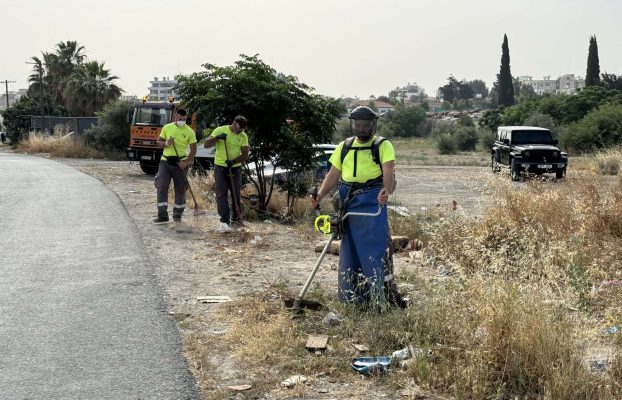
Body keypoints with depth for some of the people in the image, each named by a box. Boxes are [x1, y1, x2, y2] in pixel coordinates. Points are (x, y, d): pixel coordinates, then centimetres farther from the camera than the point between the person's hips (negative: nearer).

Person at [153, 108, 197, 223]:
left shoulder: (189, 131, -1)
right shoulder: (167, 127, 4)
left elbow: (193, 150, -2)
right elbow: (158, 142, 10)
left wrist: (186, 162, -15)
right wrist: (166, 143, -13)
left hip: (180, 163, -1)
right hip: (165, 161, 1)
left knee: (180, 189, 6)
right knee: (162, 187, -7)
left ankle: (177, 215, 19)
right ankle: (162, 216, -4)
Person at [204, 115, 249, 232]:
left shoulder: (243, 136, 0)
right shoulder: (220, 130, -5)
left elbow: (245, 155, -5)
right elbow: (206, 144, -7)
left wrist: (233, 161, -22)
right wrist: (217, 137, -24)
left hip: (235, 168, 2)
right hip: (220, 167, -2)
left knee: (236, 194, 9)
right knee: (221, 194, -11)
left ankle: (235, 218, 26)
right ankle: (224, 221, -16)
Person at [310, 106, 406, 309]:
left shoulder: (383, 145, 0)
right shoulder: (344, 147, 15)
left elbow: (388, 172, -15)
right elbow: (333, 175, 13)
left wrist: (386, 191, -36)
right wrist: (320, 195, -5)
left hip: (373, 201, -5)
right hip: (349, 202, 5)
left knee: (376, 246, -10)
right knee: (350, 248, 7)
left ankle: (384, 296, -5)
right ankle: (354, 298, 15)